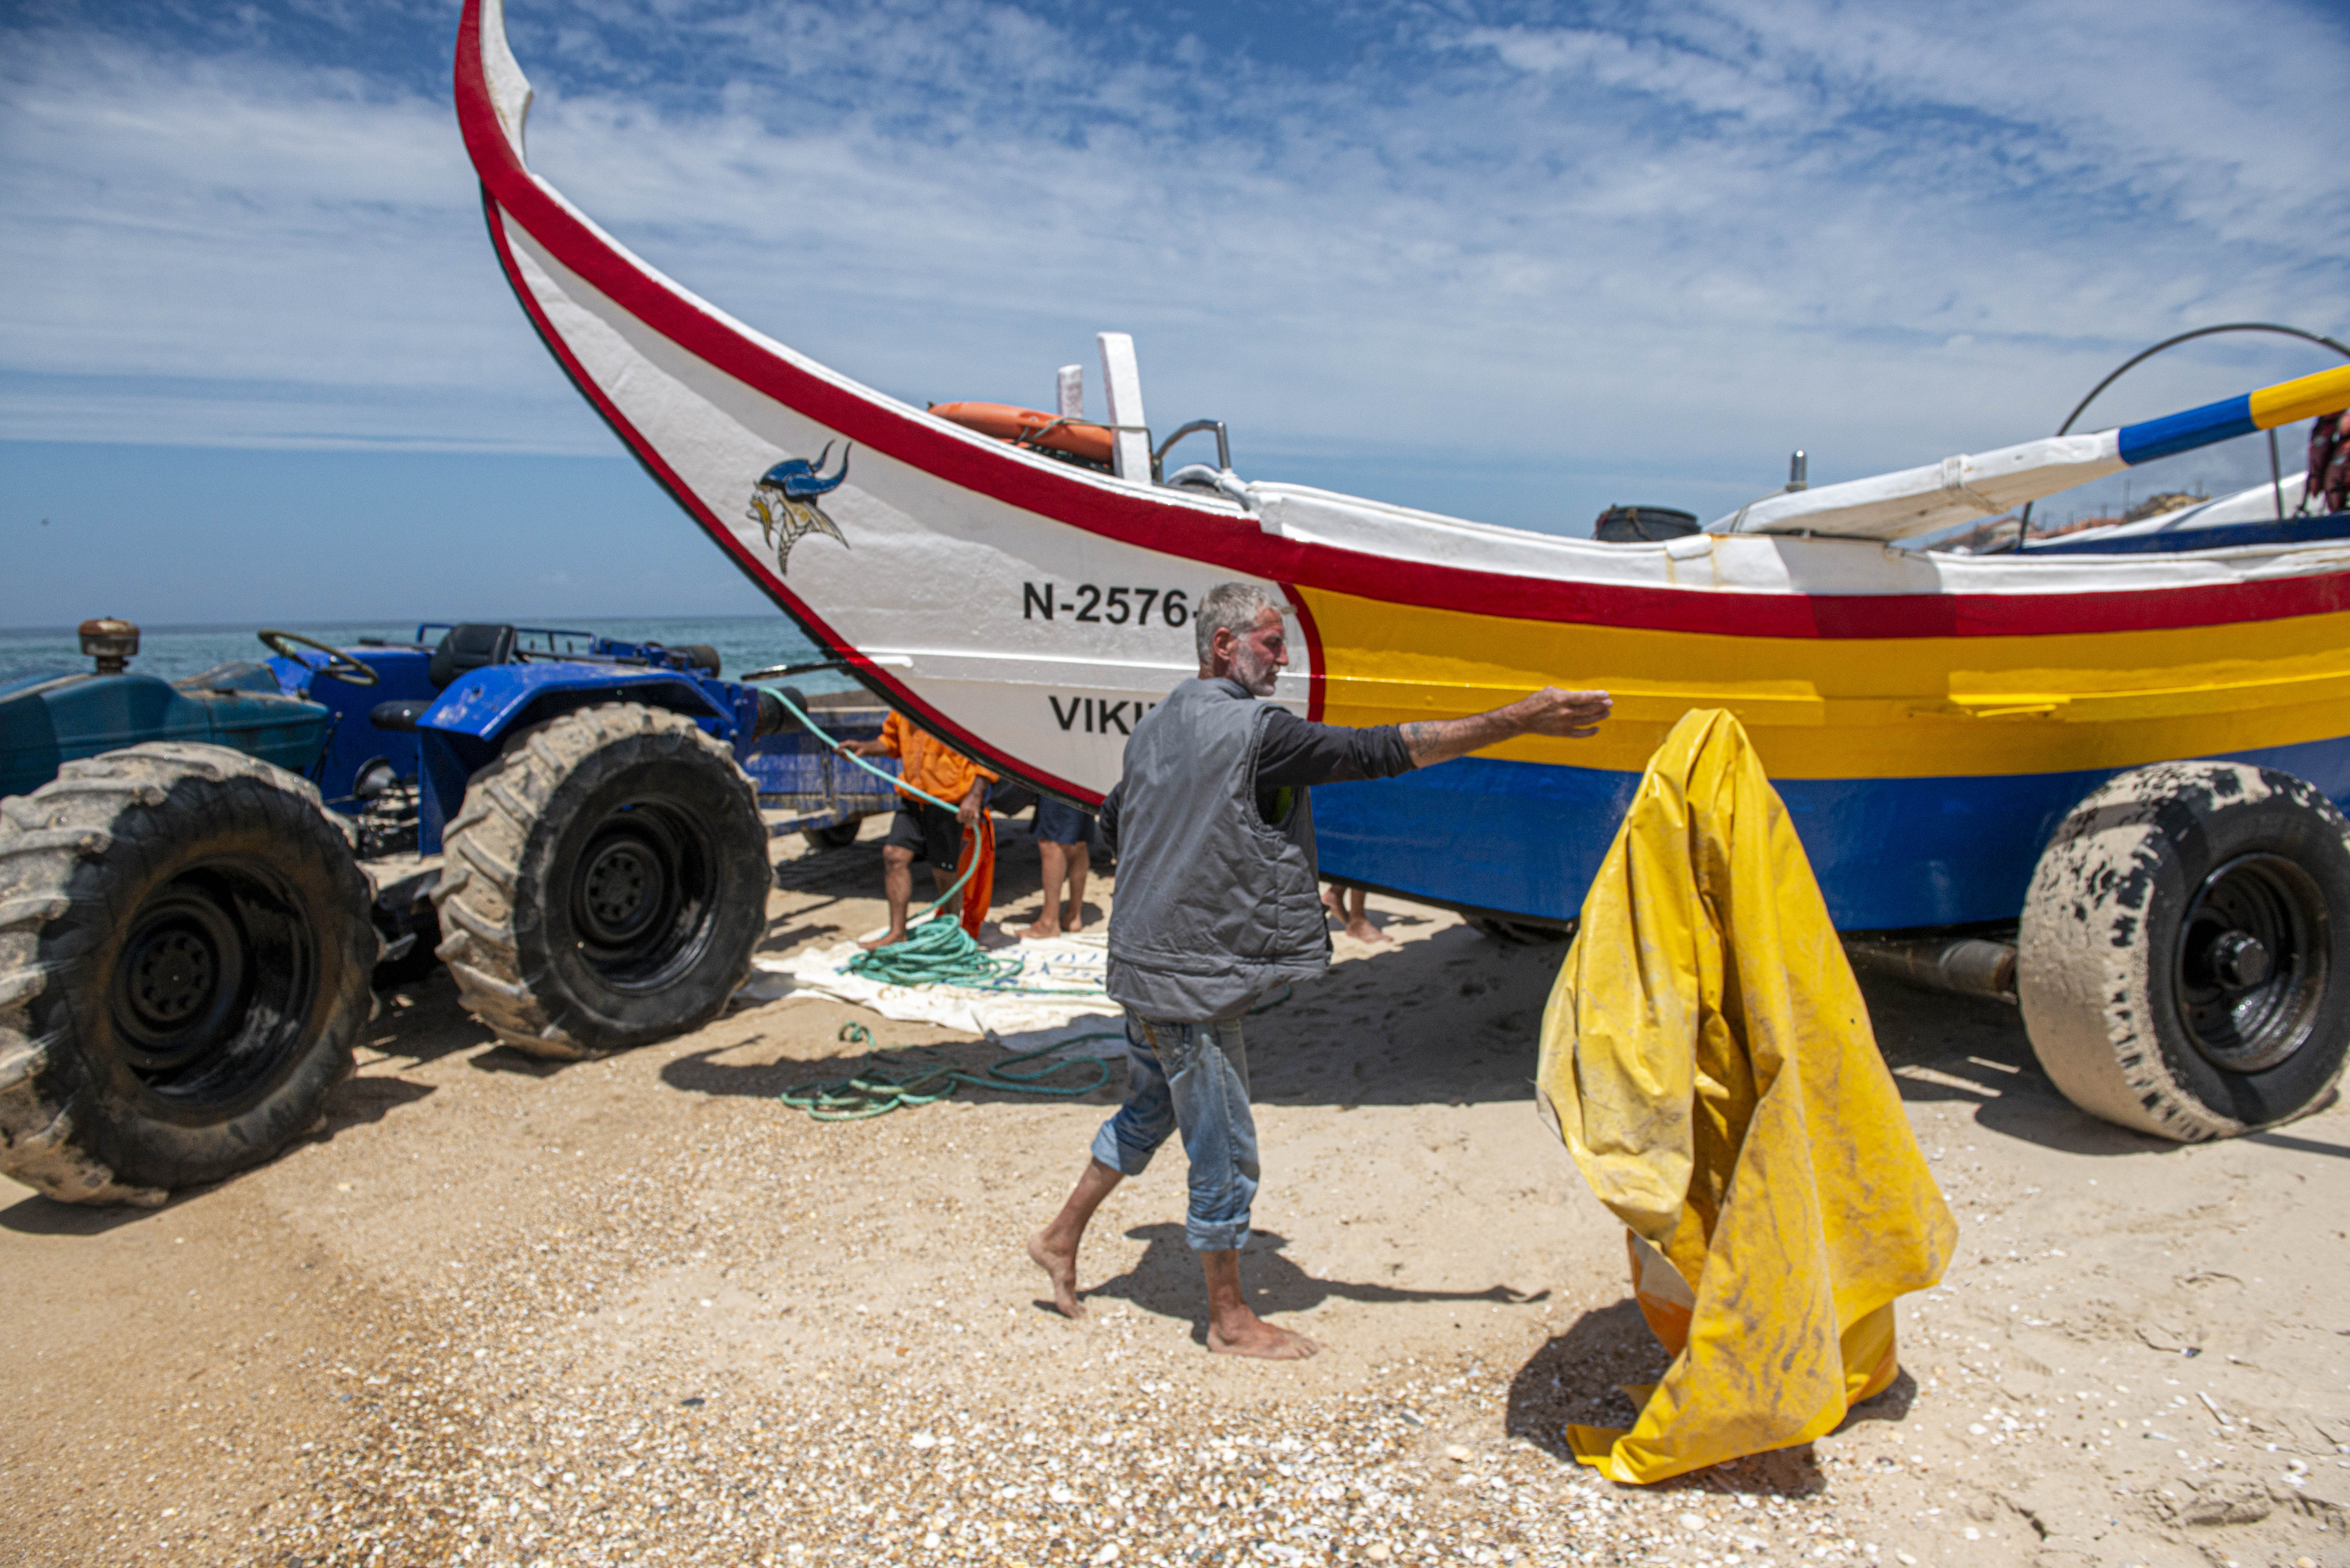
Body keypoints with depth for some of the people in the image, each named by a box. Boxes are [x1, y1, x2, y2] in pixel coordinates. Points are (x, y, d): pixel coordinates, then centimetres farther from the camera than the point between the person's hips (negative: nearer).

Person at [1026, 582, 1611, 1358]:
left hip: (1144, 965, 9)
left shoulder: (1154, 726, 9)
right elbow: (1380, 751, -21)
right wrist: (1518, 720, -19)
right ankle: (1230, 1319, 20)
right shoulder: (1254, 731, -18)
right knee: (1225, 1153, 5)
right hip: (1195, 980, -9)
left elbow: (1112, 823, 21)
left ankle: (1061, 1237, 38)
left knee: (1149, 1111, 26)